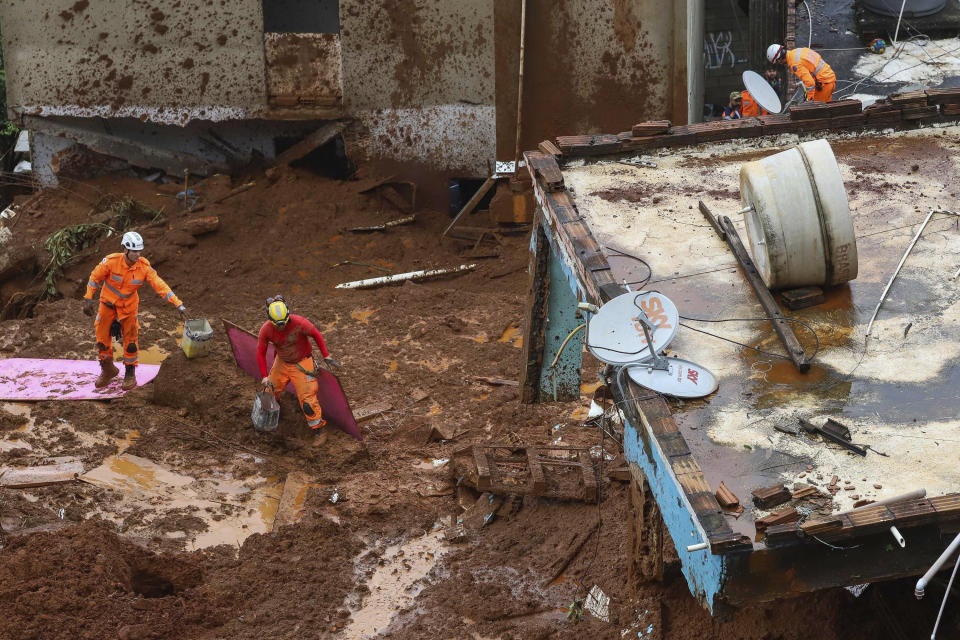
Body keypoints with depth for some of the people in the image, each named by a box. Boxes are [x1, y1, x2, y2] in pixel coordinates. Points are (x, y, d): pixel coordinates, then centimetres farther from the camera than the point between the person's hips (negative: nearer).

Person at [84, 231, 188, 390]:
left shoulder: (144, 267, -21)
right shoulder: (111, 261, -25)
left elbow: (160, 286, -22)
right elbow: (95, 277, -10)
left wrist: (179, 305, -28)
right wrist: (88, 299, -10)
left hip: (129, 306, 0)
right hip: (108, 304, 0)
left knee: (130, 341, 4)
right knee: (102, 338, 7)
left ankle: (130, 374, 20)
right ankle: (108, 370, 29)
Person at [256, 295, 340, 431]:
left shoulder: (299, 322, -29)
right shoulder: (266, 329, -20)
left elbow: (316, 335, -12)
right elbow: (261, 353, -8)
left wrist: (326, 356, -11)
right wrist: (264, 377, -12)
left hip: (302, 363, -4)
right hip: (282, 363, 4)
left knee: (306, 396, -9)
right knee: (270, 391, 15)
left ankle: (316, 424, 9)